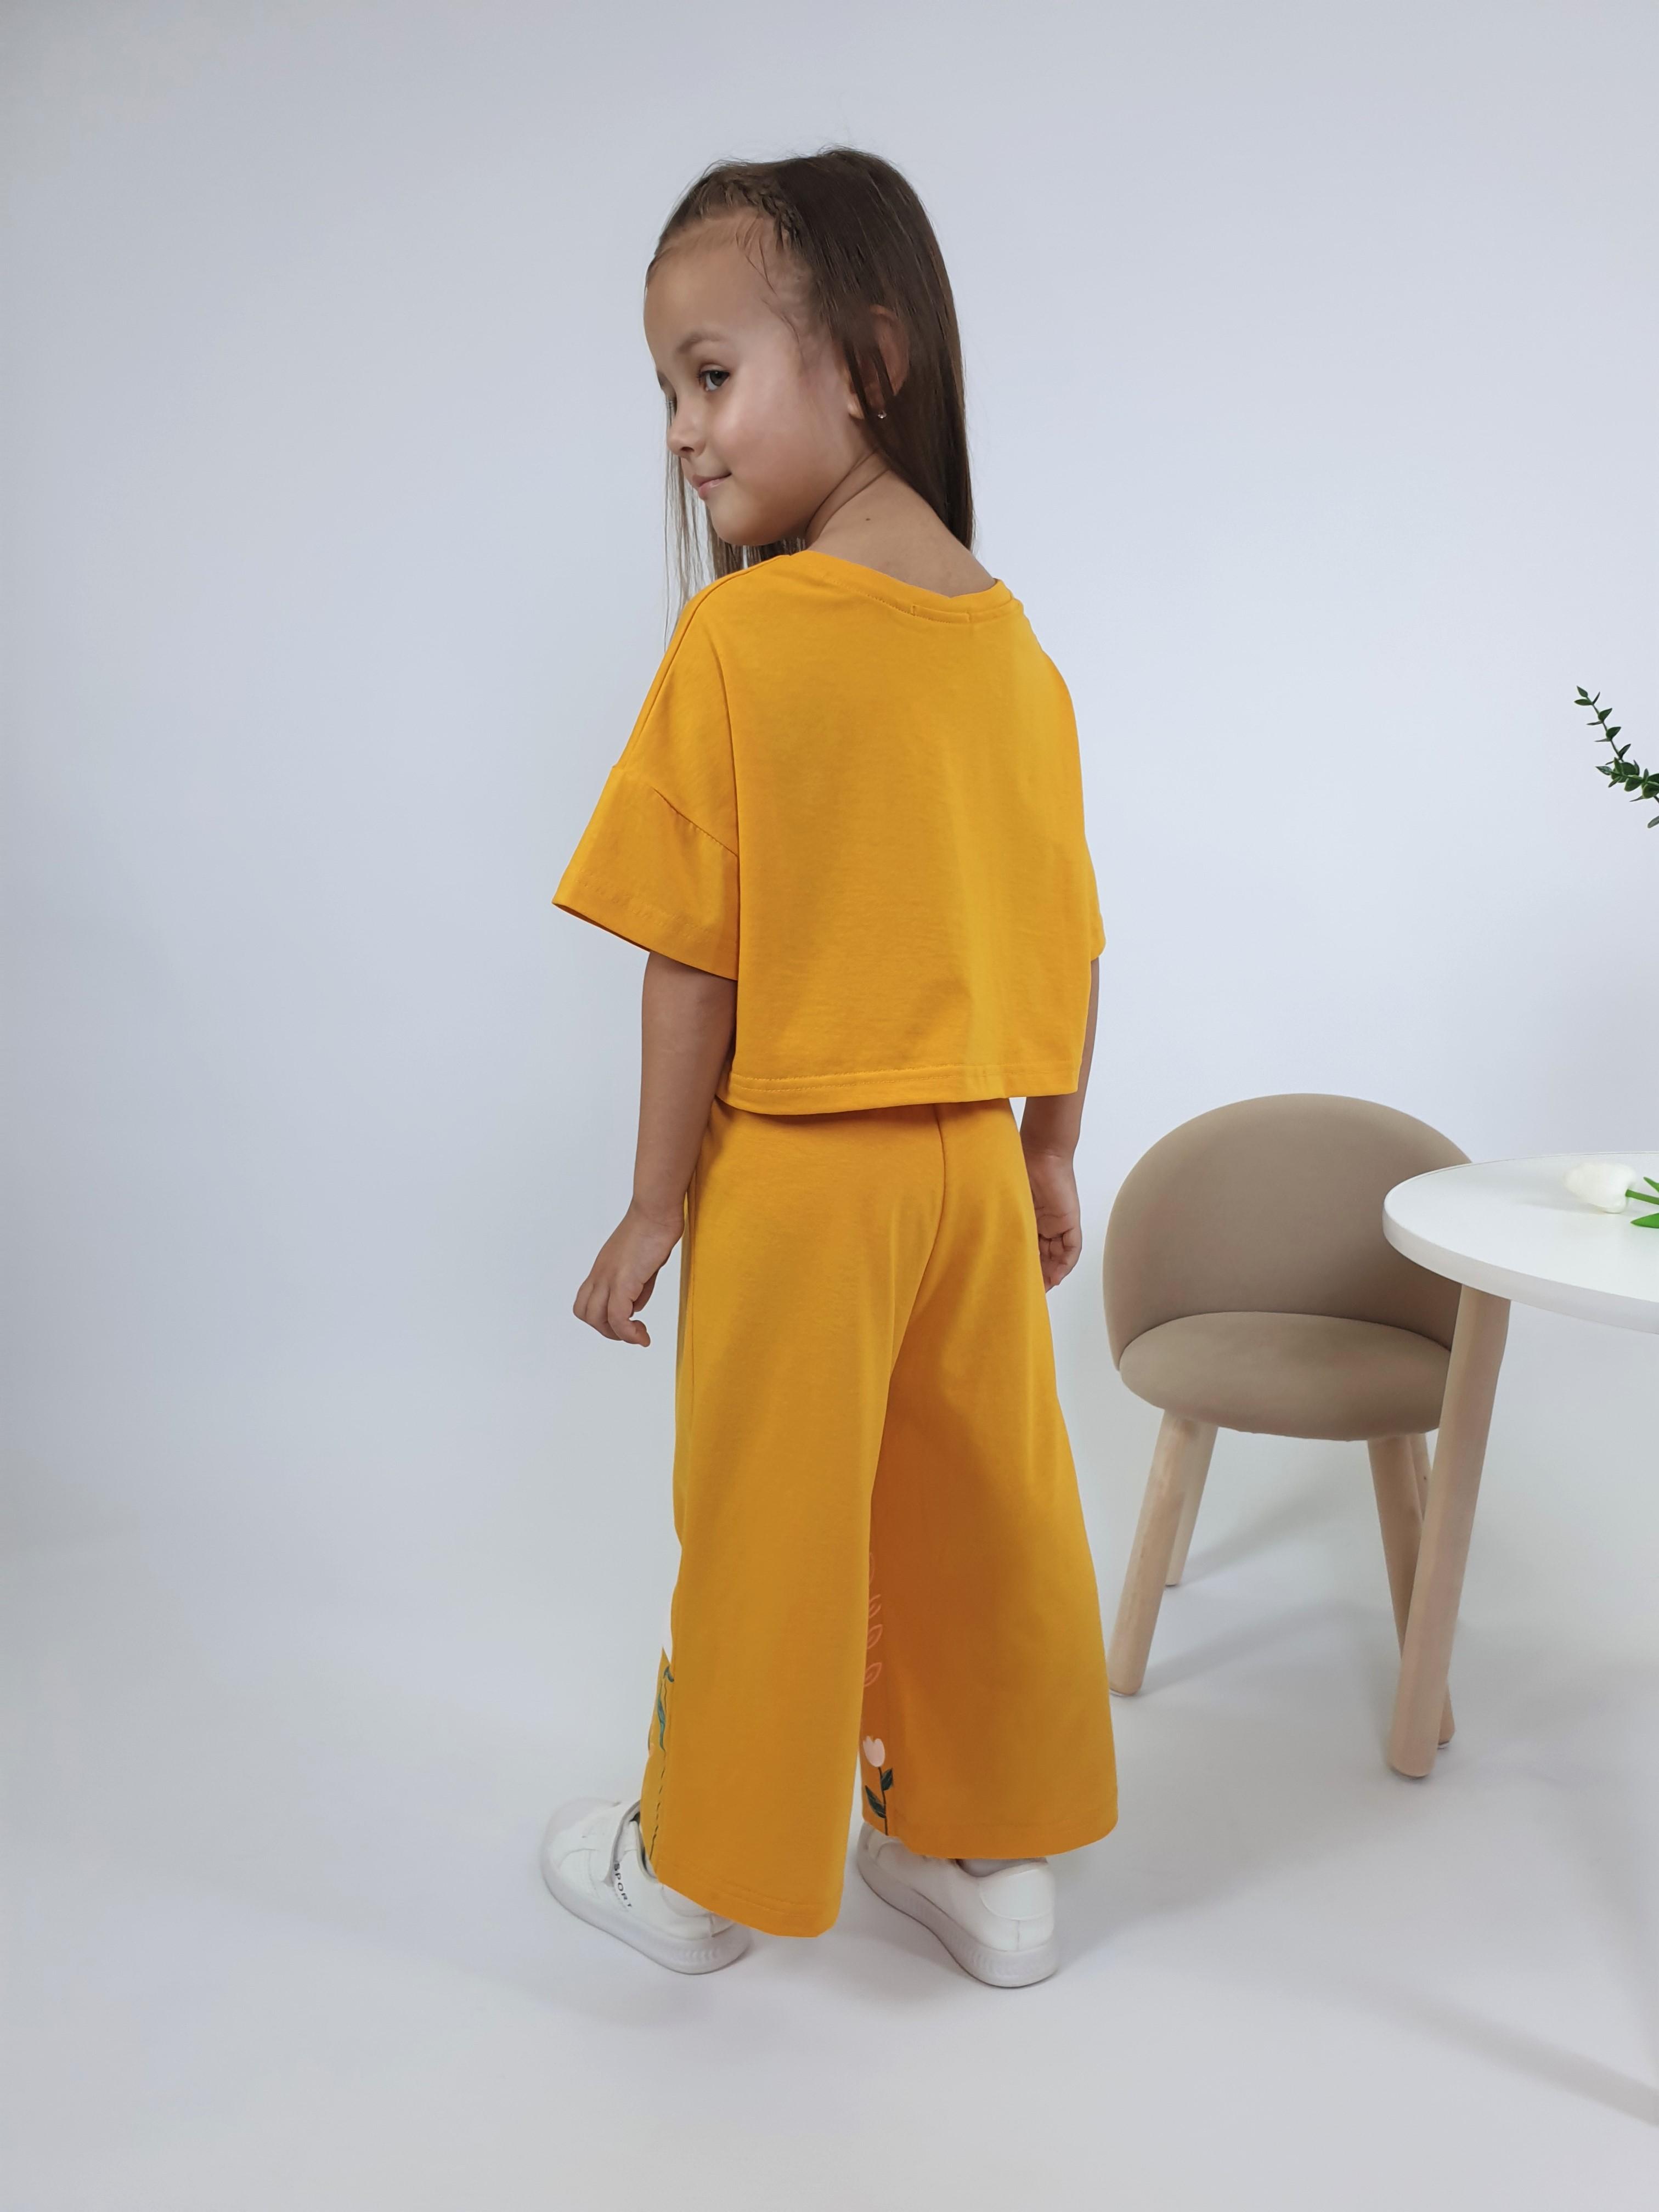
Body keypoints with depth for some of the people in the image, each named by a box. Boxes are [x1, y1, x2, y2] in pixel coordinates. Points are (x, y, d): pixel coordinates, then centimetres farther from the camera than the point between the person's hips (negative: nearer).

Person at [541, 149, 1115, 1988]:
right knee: (984, 1517, 17)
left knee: (764, 1529, 10)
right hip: (974, 1162, 6)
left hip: (799, 1167, -5)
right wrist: (1049, 1154, 17)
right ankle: (992, 1855, 35)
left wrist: (655, 1202, -5)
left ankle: (705, 1870, 32)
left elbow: (697, 954, -14)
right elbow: (1068, 942, 7)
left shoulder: (741, 631, -14)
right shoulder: (1012, 640, 3)